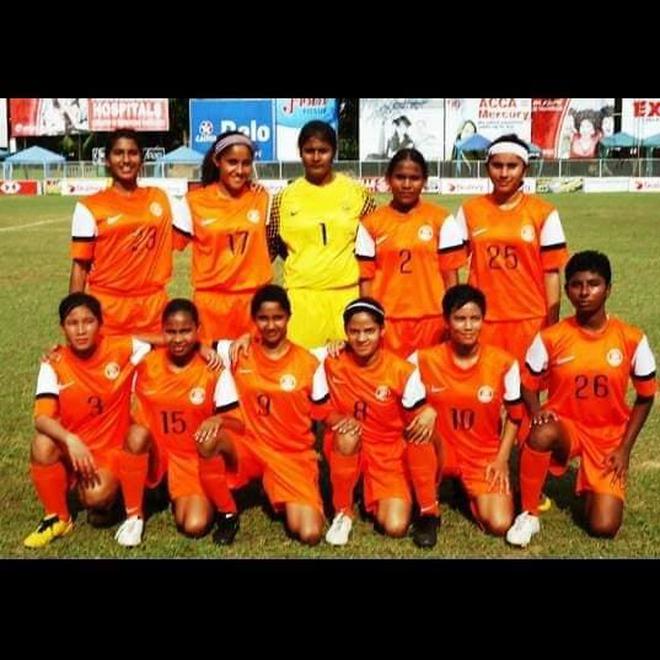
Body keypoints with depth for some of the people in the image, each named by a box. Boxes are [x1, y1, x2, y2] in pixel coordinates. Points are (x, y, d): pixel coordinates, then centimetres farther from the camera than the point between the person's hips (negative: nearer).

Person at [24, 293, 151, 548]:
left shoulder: (121, 349, -12)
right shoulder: (54, 363, -11)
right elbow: (42, 417, -22)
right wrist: (70, 440, -39)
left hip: (111, 450, -1)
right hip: (71, 449, 2)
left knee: (95, 497, -29)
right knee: (43, 444, -31)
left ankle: (105, 498, 12)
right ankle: (57, 517, -6)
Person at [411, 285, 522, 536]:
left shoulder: (503, 363, -11)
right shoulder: (425, 359, -11)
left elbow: (514, 415, 1)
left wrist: (502, 459, -5)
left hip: (485, 456, 0)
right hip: (441, 451, 0)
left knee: (499, 525, -19)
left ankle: (471, 491, 17)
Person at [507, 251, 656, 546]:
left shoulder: (632, 339, -9)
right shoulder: (550, 338, -11)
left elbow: (645, 397, 2)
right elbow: (529, 385, 1)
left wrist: (624, 448, -3)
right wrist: (537, 412, -21)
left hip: (608, 437, 1)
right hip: (564, 426, -1)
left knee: (603, 528, -14)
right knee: (542, 434, -39)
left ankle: (593, 486, 23)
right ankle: (528, 514, -16)